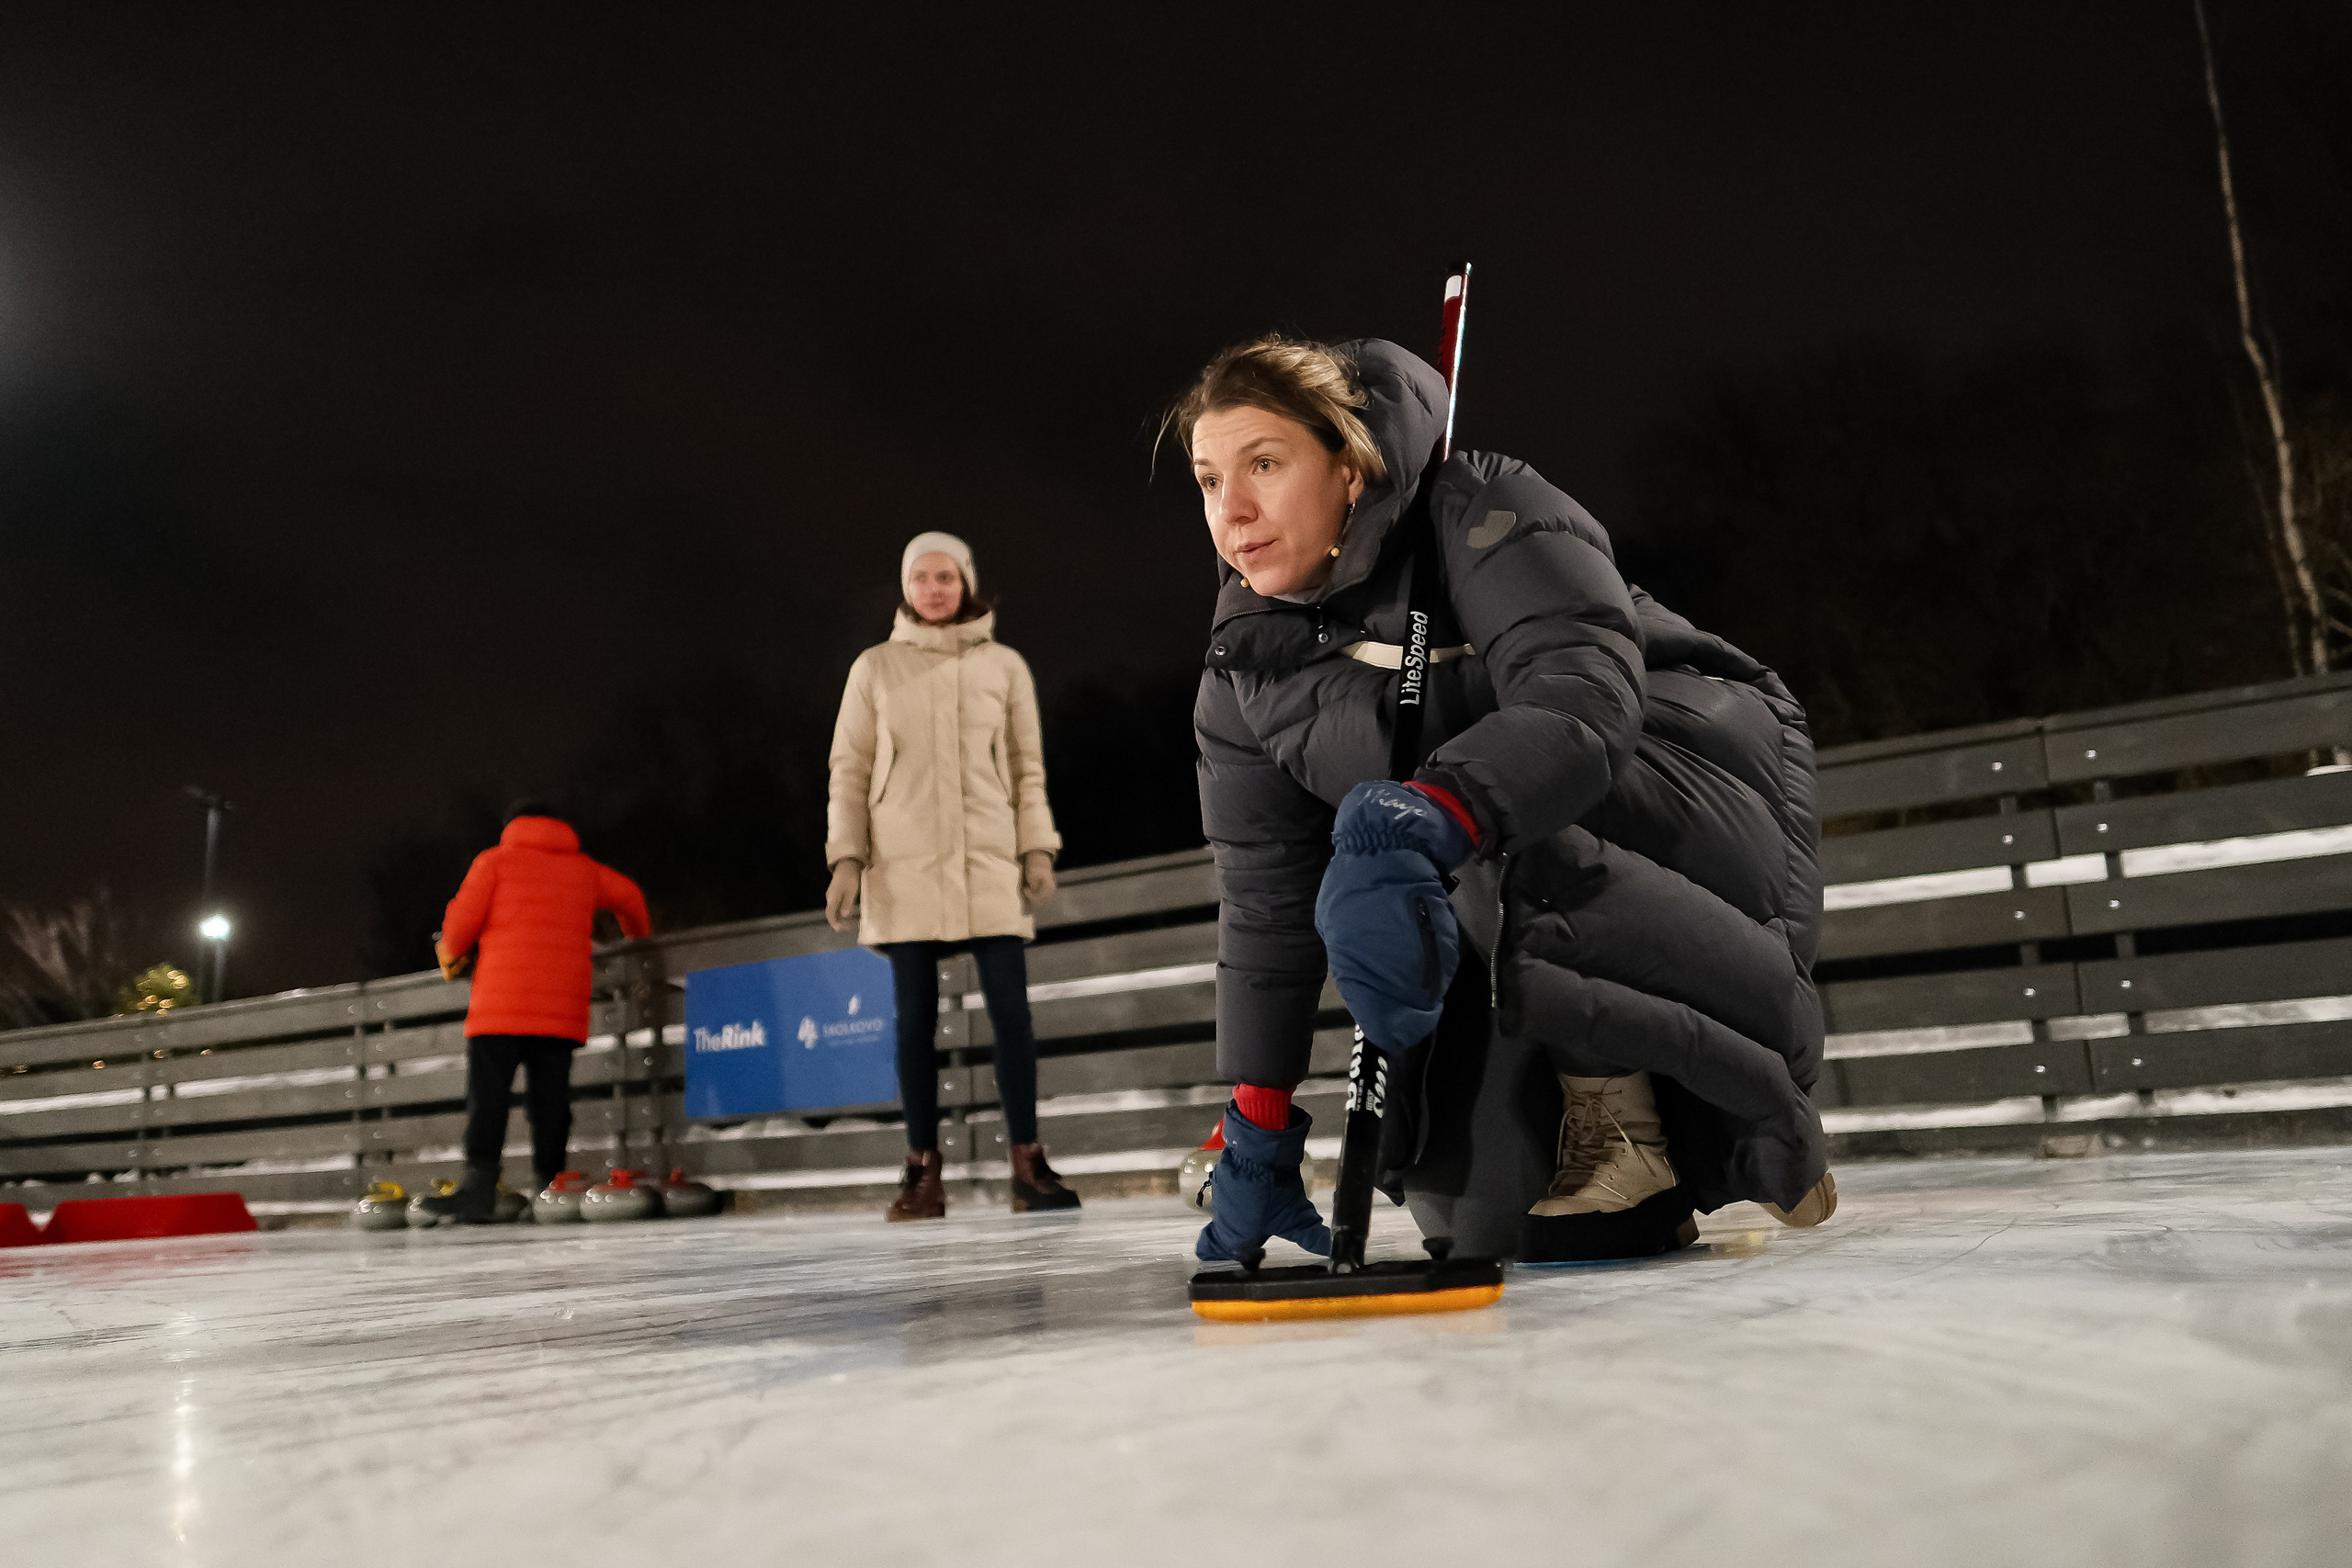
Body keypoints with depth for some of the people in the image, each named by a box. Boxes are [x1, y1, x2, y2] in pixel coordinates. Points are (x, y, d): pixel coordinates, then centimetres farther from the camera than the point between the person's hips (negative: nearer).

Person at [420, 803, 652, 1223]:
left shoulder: (494, 861, 9)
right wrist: (639, 937, 52)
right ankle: (549, 1185, 0)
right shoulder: (584, 870, 20)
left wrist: (451, 953, 21)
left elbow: (463, 918, 1)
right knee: (550, 1096, 4)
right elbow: (629, 897, 33)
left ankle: (480, 1180, -17)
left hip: (503, 1001, -3)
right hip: (562, 1006, 3)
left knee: (488, 1092, -6)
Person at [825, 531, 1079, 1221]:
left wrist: (1038, 850, 1)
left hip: (989, 863, 0)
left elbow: (1028, 768, 10)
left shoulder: (1004, 666, 10)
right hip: (904, 867, 0)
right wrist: (846, 859, -2)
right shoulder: (876, 668, 8)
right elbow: (849, 770, 7)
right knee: (915, 1019, 1)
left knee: (1011, 1011, -6)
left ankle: (1028, 1165, 0)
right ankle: (922, 1174, 6)